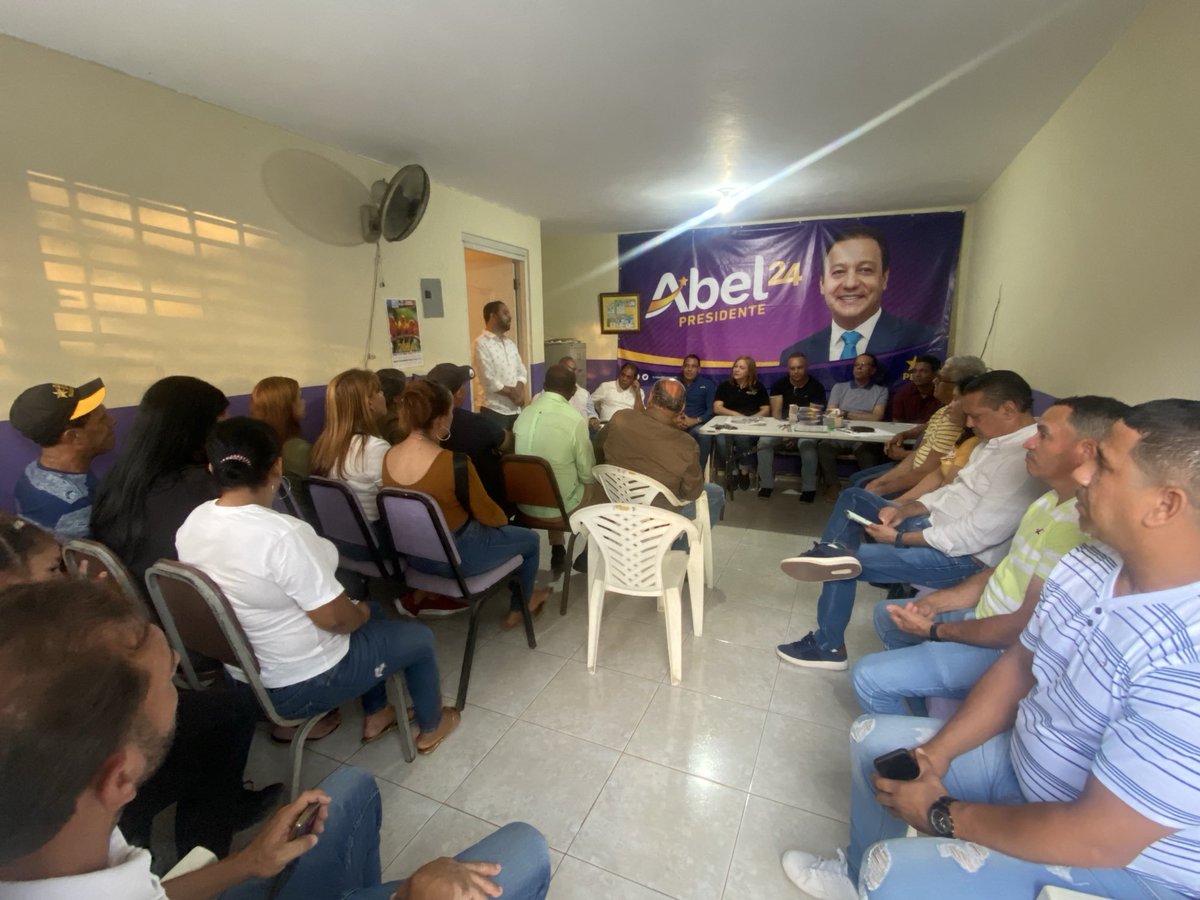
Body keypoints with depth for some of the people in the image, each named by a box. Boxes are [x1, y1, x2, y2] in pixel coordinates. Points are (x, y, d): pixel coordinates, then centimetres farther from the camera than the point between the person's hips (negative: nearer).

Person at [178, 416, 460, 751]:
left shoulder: (192, 525, -6)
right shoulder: (282, 534, -34)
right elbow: (333, 618, -27)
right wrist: (361, 613, -4)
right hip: (302, 685, -8)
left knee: (372, 616, 27)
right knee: (419, 637, 12)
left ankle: (375, 716, 40)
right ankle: (431, 728, 35)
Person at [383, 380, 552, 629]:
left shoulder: (389, 457, -8)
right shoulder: (454, 463, -30)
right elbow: (486, 513, -16)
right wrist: (504, 520, 8)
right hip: (455, 555, -7)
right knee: (530, 539, 18)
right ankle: (519, 609, 36)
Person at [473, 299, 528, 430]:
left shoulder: (511, 343, 13)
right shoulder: (482, 343, -11)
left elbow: (522, 371, 12)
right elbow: (489, 381, -17)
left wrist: (519, 391, -8)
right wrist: (512, 392, -7)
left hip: (515, 409, 7)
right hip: (494, 411, -7)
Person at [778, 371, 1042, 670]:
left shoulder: (1025, 459, -25)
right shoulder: (999, 440, 7)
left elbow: (974, 535, -28)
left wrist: (899, 538, -19)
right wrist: (905, 510, -2)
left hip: (960, 556, -10)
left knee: (854, 560, -13)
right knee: (853, 498, 12)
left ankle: (828, 645, 6)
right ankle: (831, 553, -8)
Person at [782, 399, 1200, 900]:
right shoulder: (1089, 564, -10)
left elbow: (1098, 840, -30)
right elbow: (1018, 667, 1)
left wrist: (944, 815, -16)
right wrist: (936, 753, -5)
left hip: (1126, 858, -7)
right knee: (872, 738, 11)